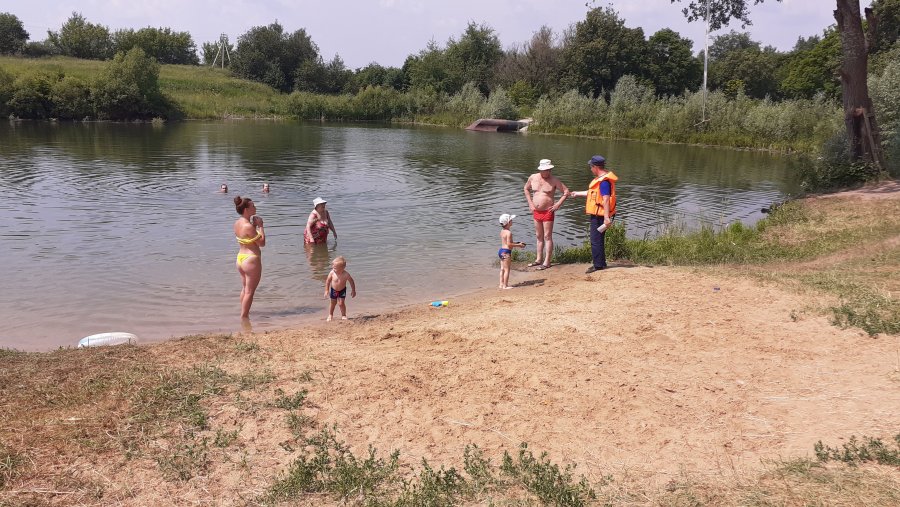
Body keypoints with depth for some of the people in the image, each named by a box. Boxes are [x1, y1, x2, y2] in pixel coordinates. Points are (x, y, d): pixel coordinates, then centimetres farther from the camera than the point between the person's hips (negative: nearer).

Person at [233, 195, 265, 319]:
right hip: (251, 260, -9)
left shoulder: (237, 223, 4)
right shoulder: (248, 226, -23)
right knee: (249, 291, 2)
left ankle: (243, 314, 31)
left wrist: (254, 225, 6)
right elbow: (262, 243, -17)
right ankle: (244, 316, 8)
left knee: (244, 289, 21)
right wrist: (260, 226, -10)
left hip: (240, 258, 9)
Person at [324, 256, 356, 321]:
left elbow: (351, 282, -13)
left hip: (342, 291, -2)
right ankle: (330, 315, 34)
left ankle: (343, 315, 15)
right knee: (333, 303, 13)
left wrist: (353, 291, -7)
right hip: (333, 290, 2)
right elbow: (328, 281, -8)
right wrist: (327, 290, -5)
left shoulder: (346, 275, -28)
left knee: (341, 303, -7)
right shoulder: (332, 273, -24)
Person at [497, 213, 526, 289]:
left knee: (502, 269, 15)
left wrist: (517, 244, 15)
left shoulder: (502, 232, 11)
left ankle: (501, 284, 21)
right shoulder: (509, 232, -18)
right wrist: (518, 245, -13)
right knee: (507, 269, -2)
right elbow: (509, 244, -22)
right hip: (506, 252, -10)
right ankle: (505, 285, 1)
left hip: (501, 250, 10)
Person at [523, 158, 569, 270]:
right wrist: (530, 203, 10)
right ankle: (539, 259, 22)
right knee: (539, 236, 13)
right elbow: (526, 189, 20)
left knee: (547, 237, -4)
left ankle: (547, 262, -1)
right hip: (536, 211, 5)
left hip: (547, 211, -5)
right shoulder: (533, 178, 3)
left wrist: (558, 204, -12)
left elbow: (566, 192, -5)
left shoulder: (554, 180, -9)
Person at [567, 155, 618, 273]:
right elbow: (592, 193, 26)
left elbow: (606, 199, -25)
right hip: (597, 214, 11)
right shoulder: (600, 179, 14)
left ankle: (598, 265, -1)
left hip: (599, 215, -11)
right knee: (598, 240, 17)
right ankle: (601, 263, 25)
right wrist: (577, 194, 36)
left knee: (596, 240, -6)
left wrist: (606, 217, -27)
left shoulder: (604, 181, -20)